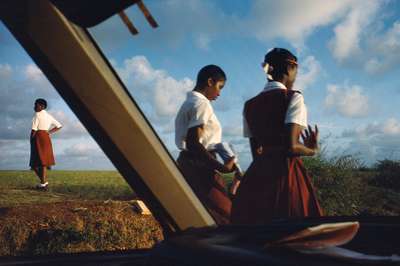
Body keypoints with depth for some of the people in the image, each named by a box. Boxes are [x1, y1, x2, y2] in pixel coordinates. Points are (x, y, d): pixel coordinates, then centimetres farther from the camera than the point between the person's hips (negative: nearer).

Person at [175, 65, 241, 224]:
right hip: (199, 168, -10)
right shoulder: (201, 103, -11)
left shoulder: (188, 103, 17)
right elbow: (193, 143, -22)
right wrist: (221, 167, -22)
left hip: (186, 164, 10)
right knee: (223, 216, -6)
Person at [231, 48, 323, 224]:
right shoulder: (293, 97, -5)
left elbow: (256, 151, 14)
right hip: (285, 173, -6)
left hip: (256, 175, 6)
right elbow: (291, 146, -15)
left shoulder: (250, 105, 12)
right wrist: (313, 150, 3)